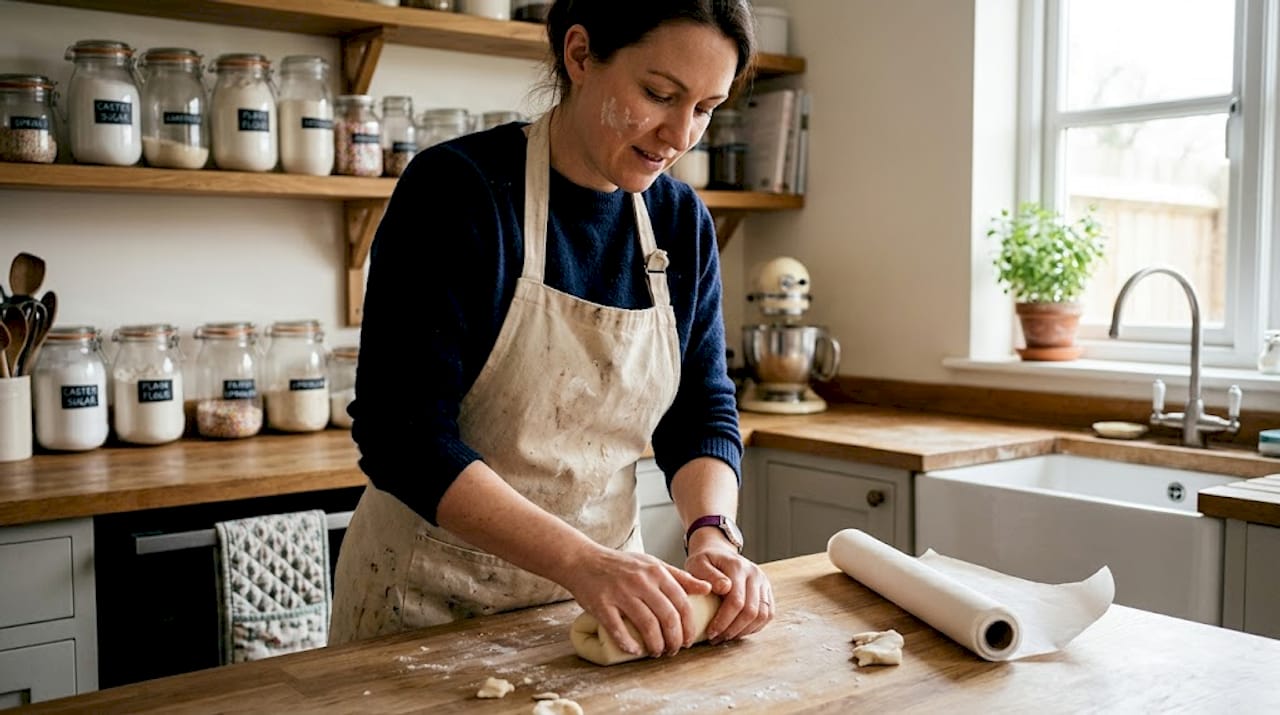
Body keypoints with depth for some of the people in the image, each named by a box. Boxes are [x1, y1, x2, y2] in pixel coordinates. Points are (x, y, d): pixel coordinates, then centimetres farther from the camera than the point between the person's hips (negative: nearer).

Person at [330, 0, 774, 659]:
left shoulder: (682, 221, -2)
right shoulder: (458, 189, -19)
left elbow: (703, 411, 1)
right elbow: (401, 432, -23)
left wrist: (712, 534, -18)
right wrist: (580, 560, -32)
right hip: (430, 594, -4)